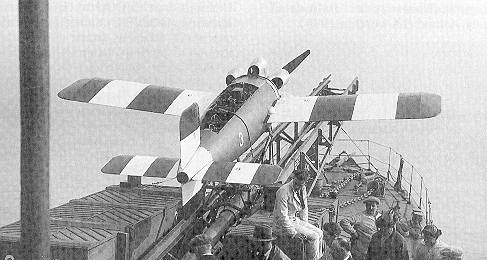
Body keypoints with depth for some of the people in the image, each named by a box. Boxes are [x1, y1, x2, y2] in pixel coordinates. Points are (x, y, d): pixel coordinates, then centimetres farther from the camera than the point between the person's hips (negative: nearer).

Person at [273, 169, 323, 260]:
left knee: (319, 233, -4)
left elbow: (304, 208, 15)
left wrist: (305, 224, 4)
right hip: (283, 225, -8)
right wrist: (293, 233, -24)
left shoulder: (302, 189, 1)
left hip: (295, 219, 8)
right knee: (313, 237, -17)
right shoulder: (284, 191, -24)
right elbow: (282, 215, -25)